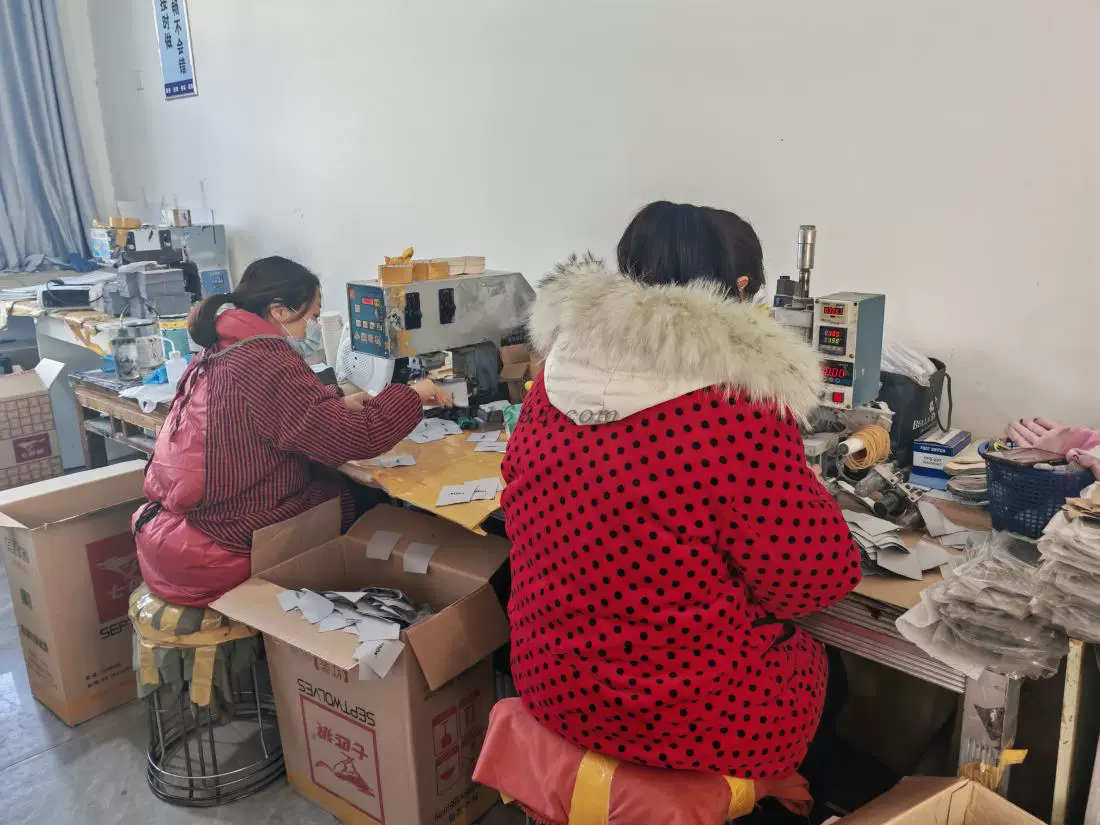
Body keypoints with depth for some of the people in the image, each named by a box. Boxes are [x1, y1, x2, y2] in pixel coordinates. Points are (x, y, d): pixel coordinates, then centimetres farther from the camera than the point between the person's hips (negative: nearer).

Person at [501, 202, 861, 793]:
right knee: (816, 658, 25)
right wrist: (798, 490, 2)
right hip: (697, 716, -5)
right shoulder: (740, 411, -25)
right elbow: (818, 575, -17)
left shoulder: (556, 381, -5)